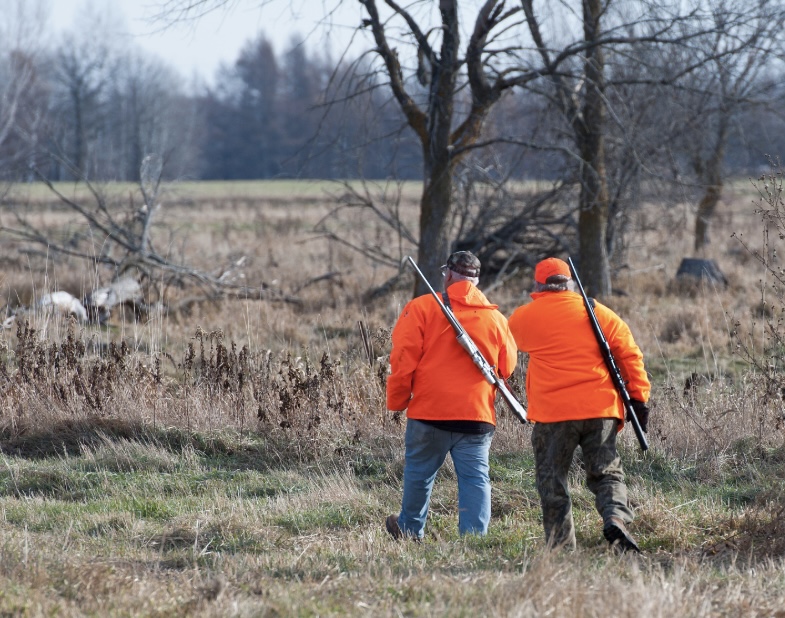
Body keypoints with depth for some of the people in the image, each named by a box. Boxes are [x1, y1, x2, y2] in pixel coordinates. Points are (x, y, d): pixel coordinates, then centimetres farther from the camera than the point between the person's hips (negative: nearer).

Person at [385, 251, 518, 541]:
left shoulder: (421, 307, -4)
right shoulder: (496, 318, 6)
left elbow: (403, 359, -7)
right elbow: (507, 367, 14)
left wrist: (397, 401, 4)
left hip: (429, 411, -2)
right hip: (478, 415, 2)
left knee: (419, 472, 15)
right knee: (475, 478, 3)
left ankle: (410, 529, 29)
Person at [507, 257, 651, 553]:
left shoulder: (523, 318, 3)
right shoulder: (598, 312, 6)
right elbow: (629, 354, 3)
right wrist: (639, 398, 6)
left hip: (551, 412, -1)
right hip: (600, 408, 1)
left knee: (552, 483, 8)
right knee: (606, 473, 9)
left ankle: (561, 547, 3)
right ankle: (616, 519, -17)